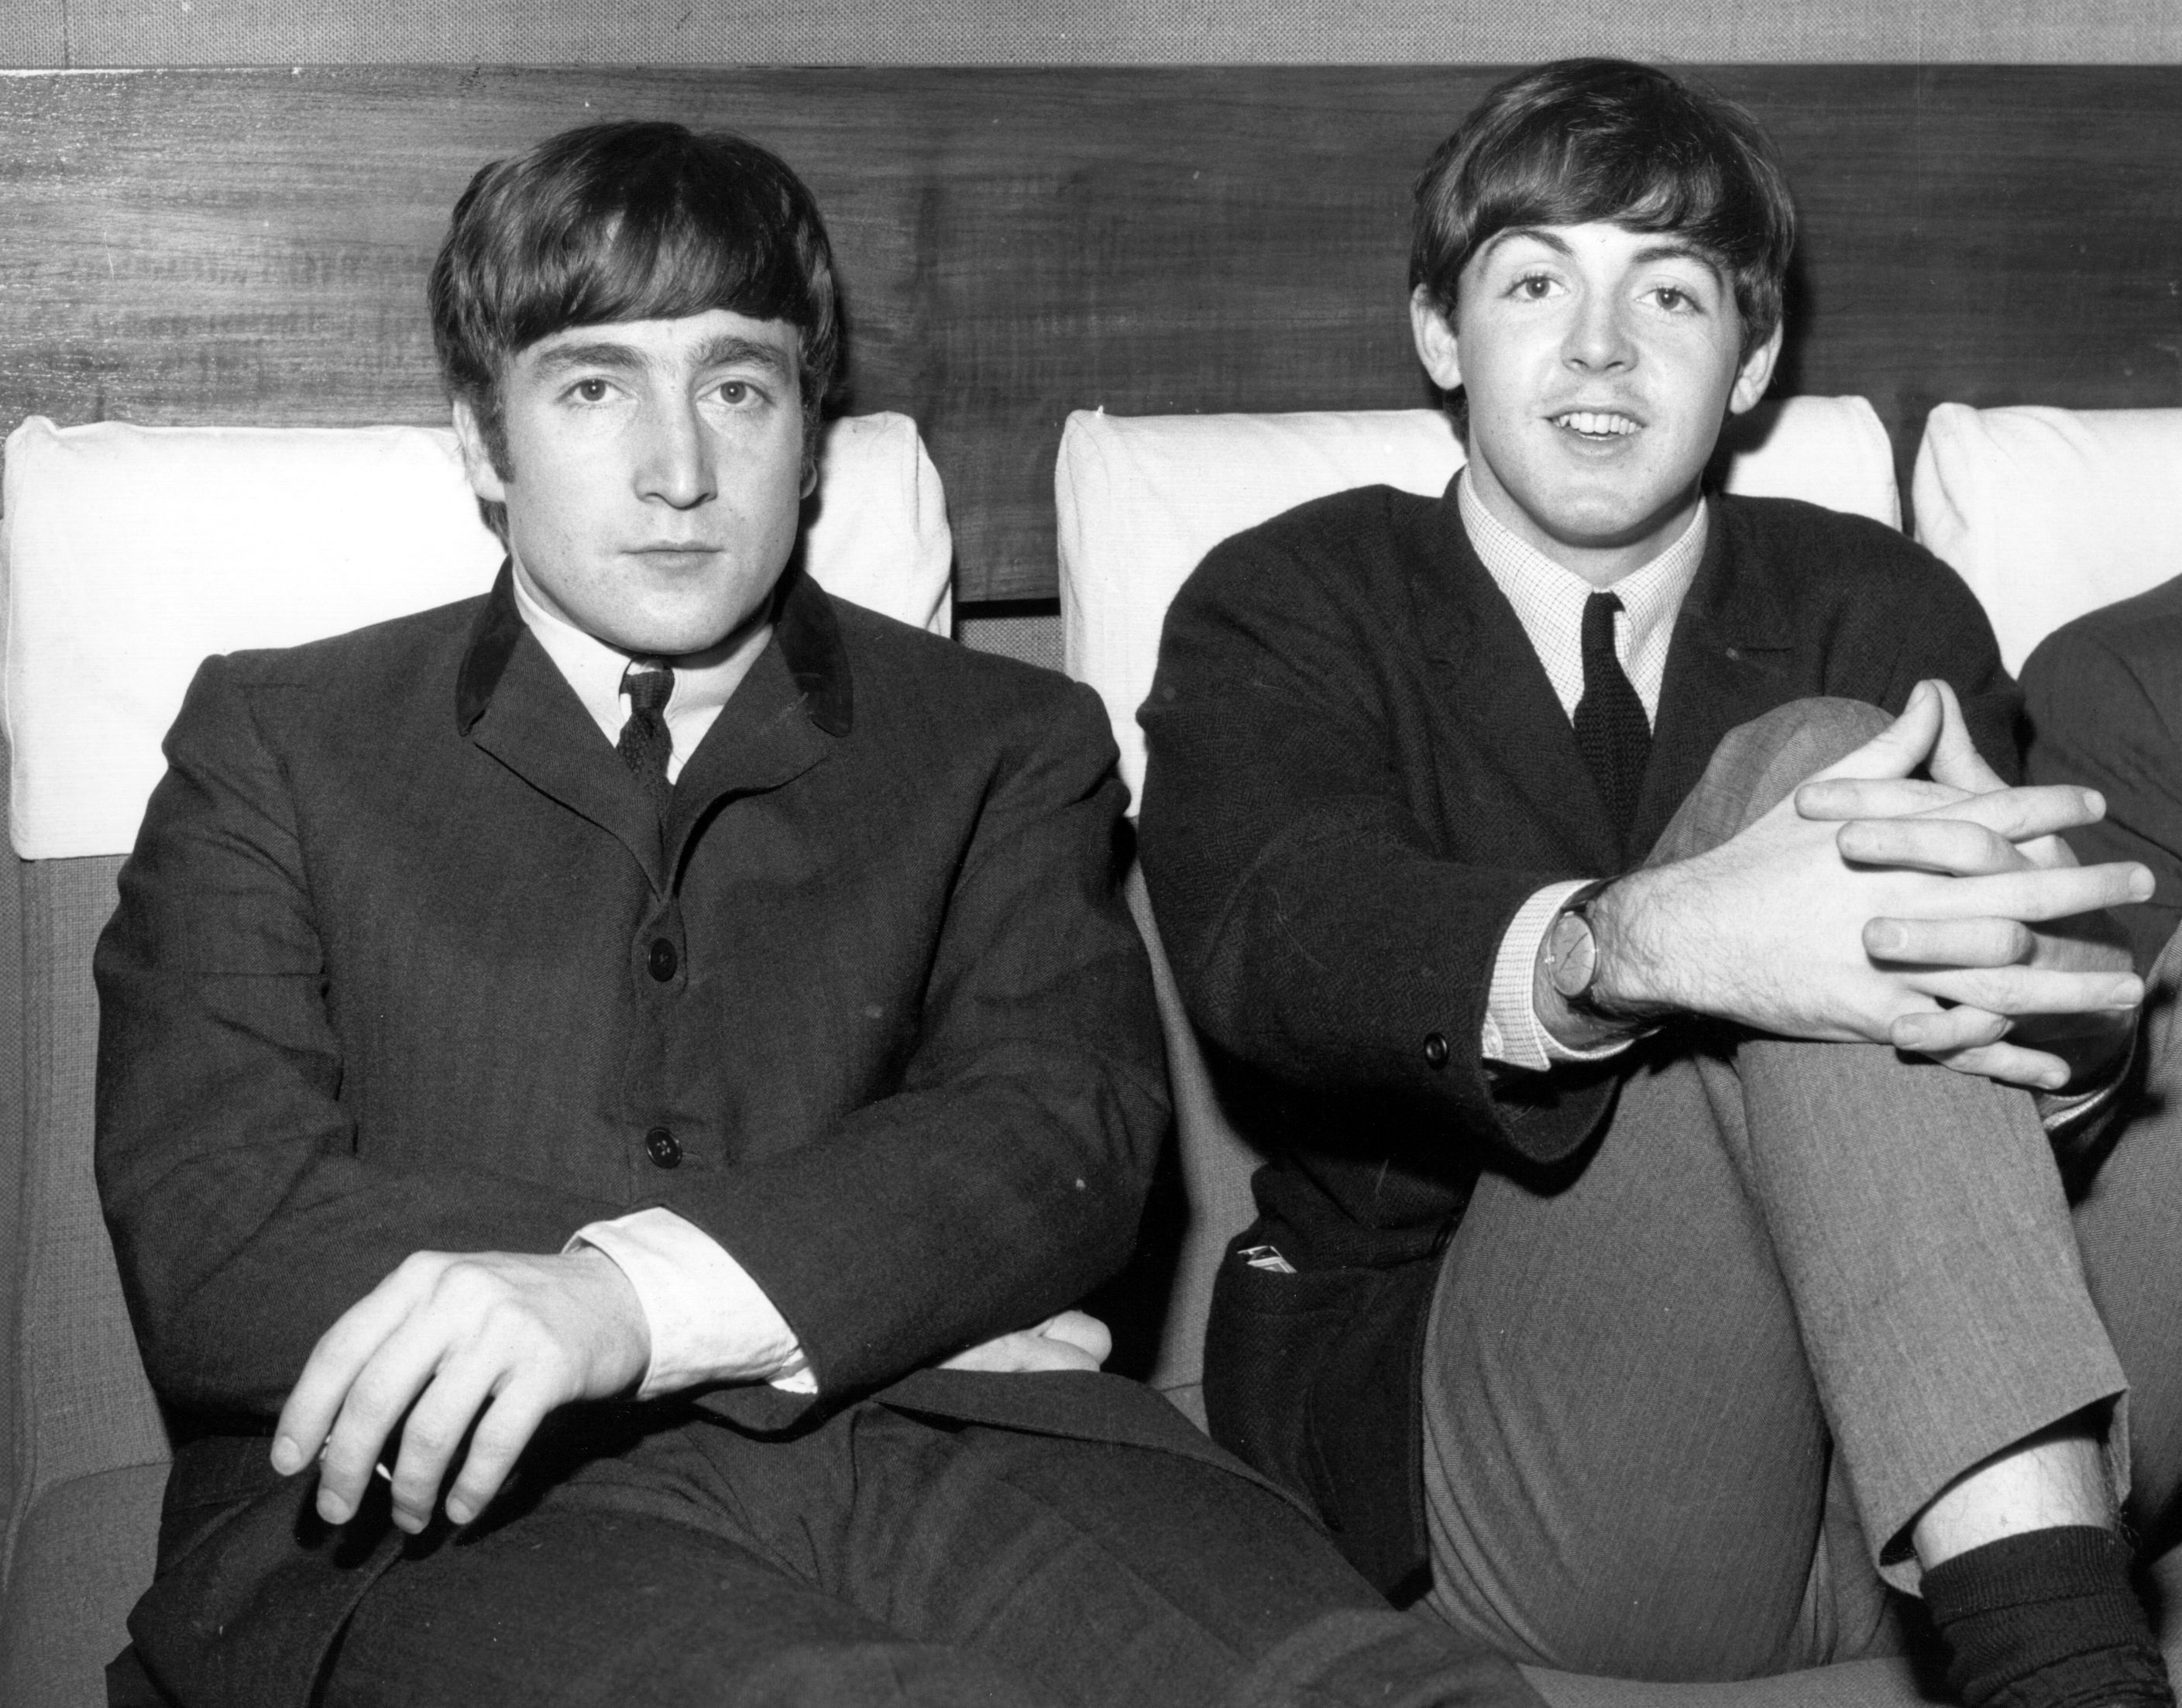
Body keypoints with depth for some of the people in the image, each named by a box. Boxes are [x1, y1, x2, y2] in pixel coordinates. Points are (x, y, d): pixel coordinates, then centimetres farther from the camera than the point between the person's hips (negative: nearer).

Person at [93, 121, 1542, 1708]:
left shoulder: (1005, 746, 20)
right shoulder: (278, 741, 15)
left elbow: (1069, 1125, 1)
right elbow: (207, 1246, 0)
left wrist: (644, 1293, -20)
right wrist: (840, 1303, -7)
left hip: (943, 1452, 2)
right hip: (458, 1510, -2)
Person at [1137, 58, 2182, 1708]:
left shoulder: (1883, 610, 15)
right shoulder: (1287, 603, 8)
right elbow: (1265, 934, -15)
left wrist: (2032, 983, -29)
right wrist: (1638, 945, -37)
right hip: (1439, 1428, -2)